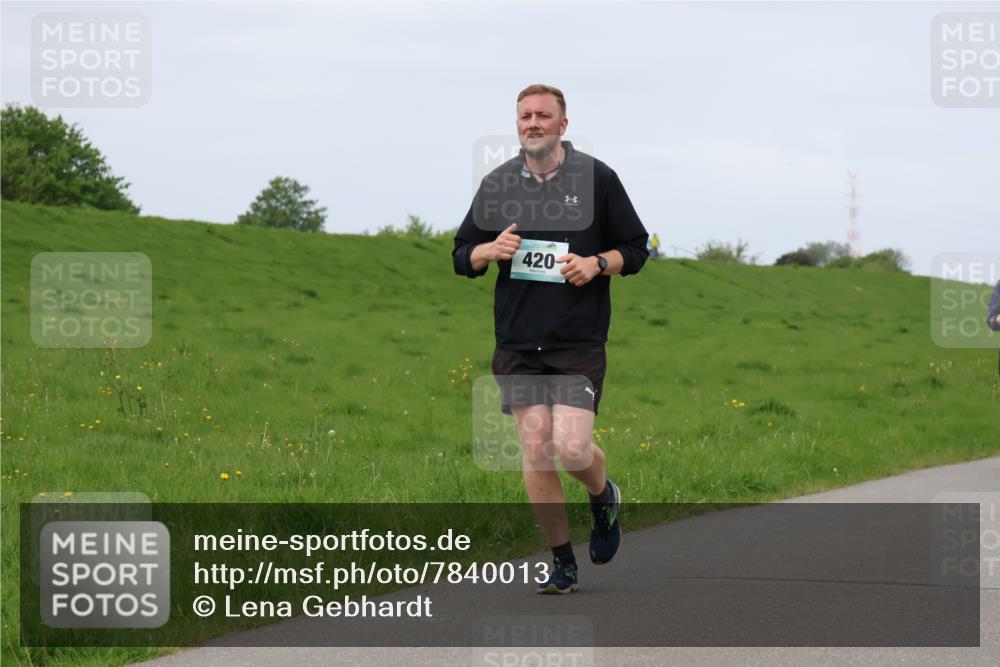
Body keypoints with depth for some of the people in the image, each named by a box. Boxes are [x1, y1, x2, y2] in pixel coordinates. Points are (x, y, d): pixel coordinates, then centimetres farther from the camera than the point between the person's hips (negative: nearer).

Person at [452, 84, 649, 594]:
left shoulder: (597, 178, 1)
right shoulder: (497, 184, 8)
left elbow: (635, 249, 7)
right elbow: (462, 256, 14)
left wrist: (597, 263, -13)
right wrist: (491, 250, -8)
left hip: (579, 341, -3)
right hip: (517, 342, 3)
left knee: (572, 449, -14)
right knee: (535, 451, -3)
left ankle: (603, 496, 22)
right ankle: (562, 562, 9)